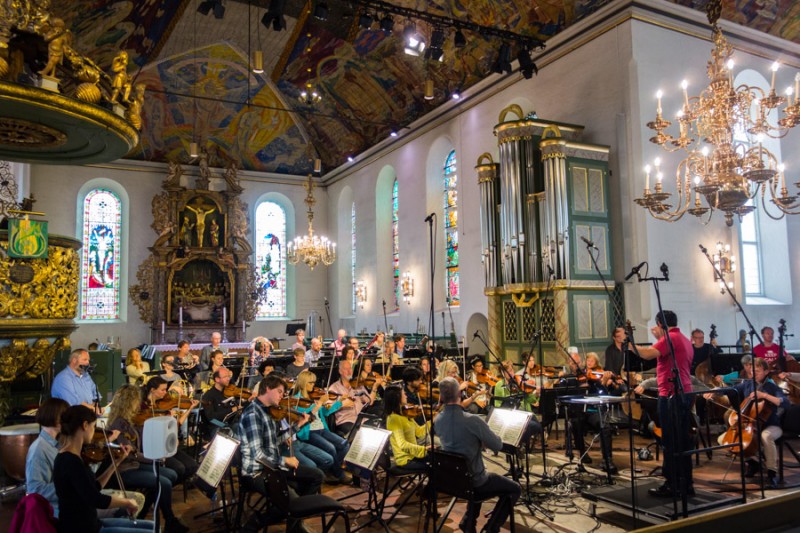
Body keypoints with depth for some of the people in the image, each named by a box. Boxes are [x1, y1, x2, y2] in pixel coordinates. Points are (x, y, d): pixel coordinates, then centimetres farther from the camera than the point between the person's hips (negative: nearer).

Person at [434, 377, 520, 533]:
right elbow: (498, 446, -15)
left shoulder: (437, 420, -8)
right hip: (473, 481, -6)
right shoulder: (472, 420, -28)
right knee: (515, 489, 16)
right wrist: (483, 440, 4)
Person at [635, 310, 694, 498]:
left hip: (671, 395, -9)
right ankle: (685, 483, 19)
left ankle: (672, 485, 2)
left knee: (671, 442, -3)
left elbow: (649, 354, -25)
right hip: (685, 393, 9)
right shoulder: (684, 340, 16)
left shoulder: (670, 338, -13)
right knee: (682, 440, 13)